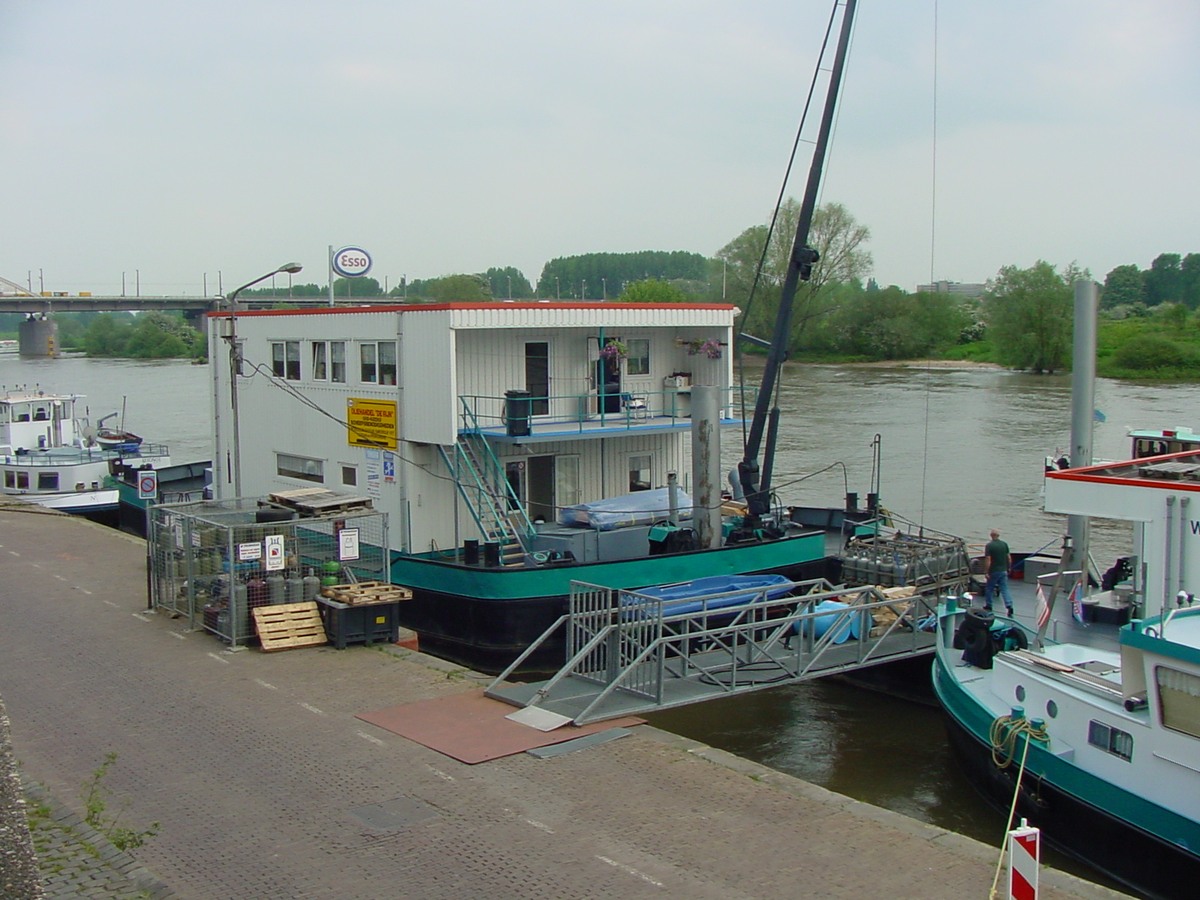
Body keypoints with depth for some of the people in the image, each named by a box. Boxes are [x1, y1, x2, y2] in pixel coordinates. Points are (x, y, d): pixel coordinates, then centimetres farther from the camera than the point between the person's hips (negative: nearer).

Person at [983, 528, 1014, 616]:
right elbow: (1009, 558, 6)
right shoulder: (1004, 544, 2)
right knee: (1004, 589, 3)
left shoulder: (989, 545, -13)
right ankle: (1009, 606, -11)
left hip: (993, 571, -4)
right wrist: (1009, 568, 19)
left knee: (989, 588, 13)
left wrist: (986, 572, -12)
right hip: (1003, 571, 4)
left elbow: (988, 560, -17)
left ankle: (988, 606, 24)